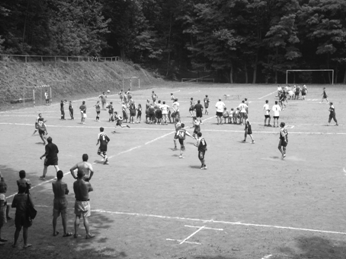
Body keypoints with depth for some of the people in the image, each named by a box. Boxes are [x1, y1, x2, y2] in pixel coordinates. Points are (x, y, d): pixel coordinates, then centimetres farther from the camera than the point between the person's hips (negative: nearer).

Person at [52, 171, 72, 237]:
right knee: (64, 217, 5)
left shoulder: (53, 184, -10)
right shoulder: (64, 184, -19)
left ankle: (54, 232, 23)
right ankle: (65, 233, 14)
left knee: (55, 217, 13)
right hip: (63, 202, -3)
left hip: (56, 201, 3)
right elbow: (67, 192, -4)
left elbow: (54, 192, 3)